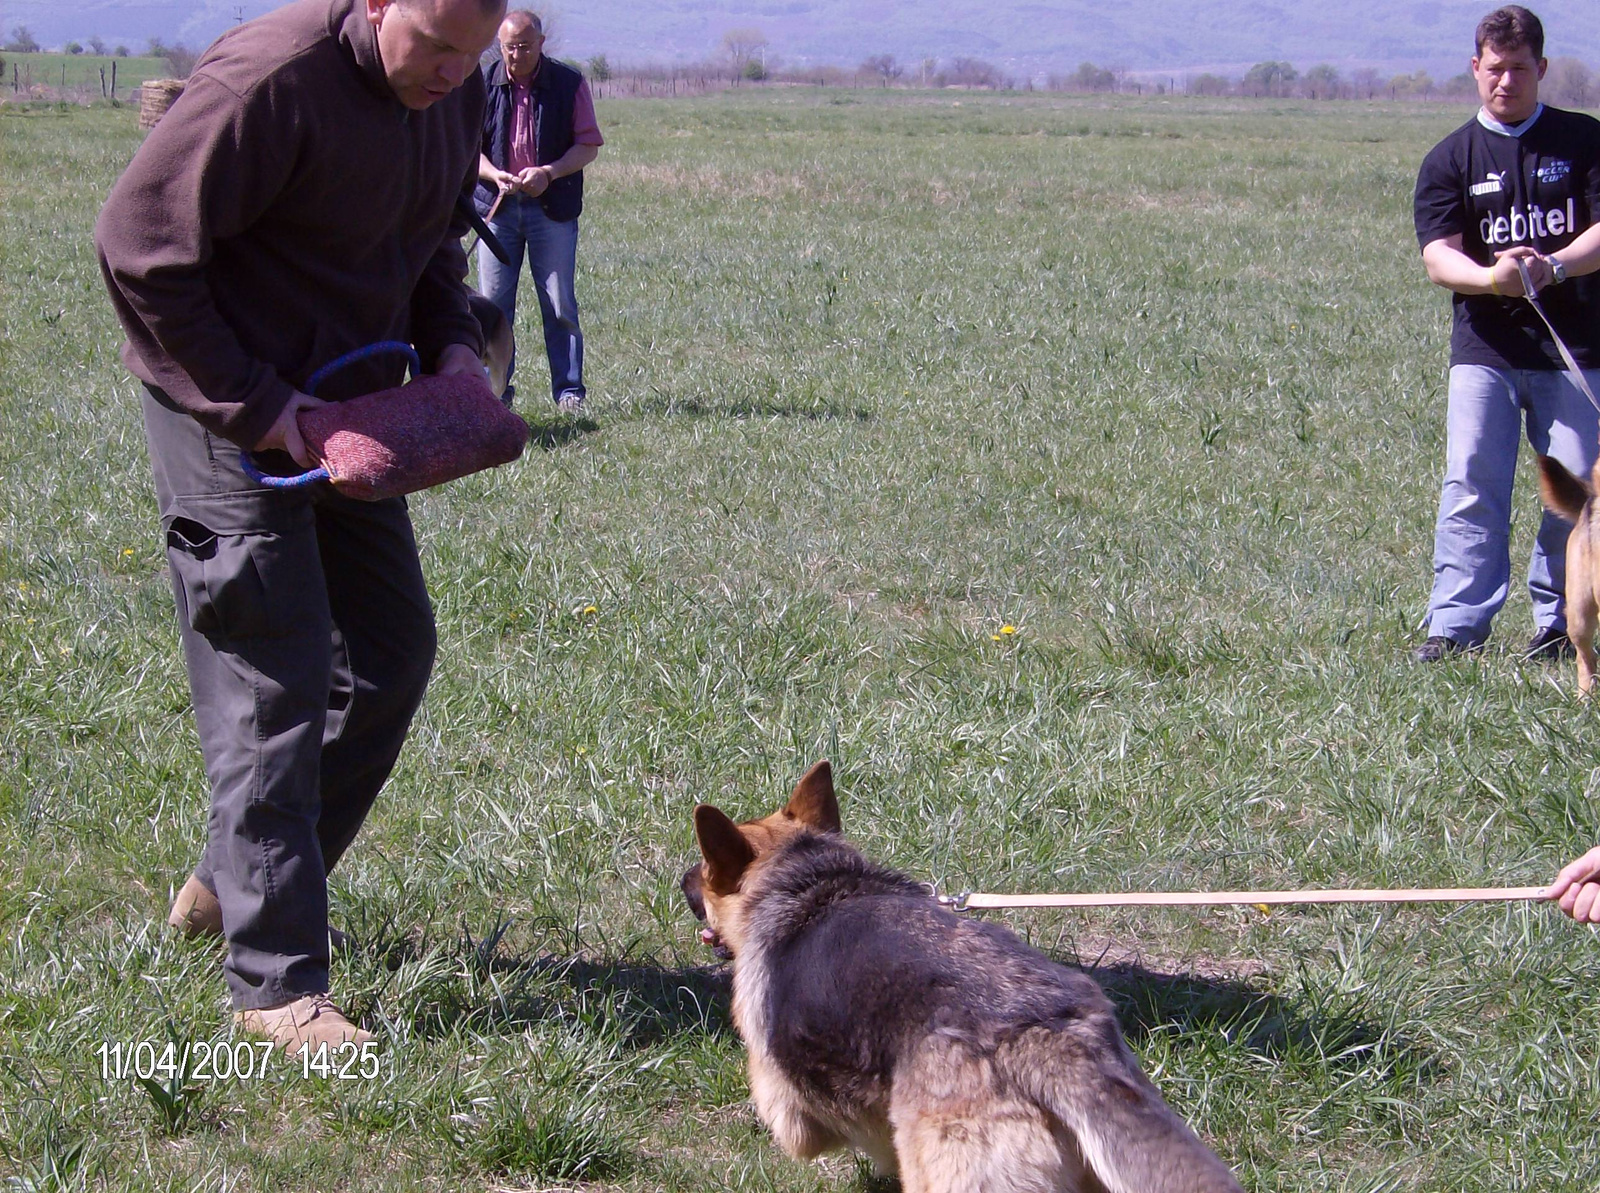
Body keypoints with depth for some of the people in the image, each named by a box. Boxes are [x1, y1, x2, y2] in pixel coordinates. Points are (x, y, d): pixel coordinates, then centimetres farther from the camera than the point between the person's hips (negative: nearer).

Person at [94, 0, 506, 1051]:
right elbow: (139, 244, -23)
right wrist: (254, 405, -22)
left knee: (391, 655, 12)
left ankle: (235, 884, 28)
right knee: (273, 683, -8)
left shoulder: (456, 91, 0)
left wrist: (452, 343, -1)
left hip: (344, 411, 8)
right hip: (231, 416, -8)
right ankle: (275, 982, -1)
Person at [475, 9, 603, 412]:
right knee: (493, 302, 2)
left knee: (559, 303, 0)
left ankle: (569, 389, 6)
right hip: (497, 205, 1)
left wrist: (549, 173, -15)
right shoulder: (484, 84, 3)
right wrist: (495, 175, -15)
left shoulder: (569, 84, 0)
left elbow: (588, 145, 0)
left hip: (553, 208, -1)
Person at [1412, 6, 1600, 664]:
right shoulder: (1450, 159, 6)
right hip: (1485, 346, 0)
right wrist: (1492, 277, -26)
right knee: (1471, 483, -7)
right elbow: (1438, 257, -5)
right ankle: (1455, 624, -6)